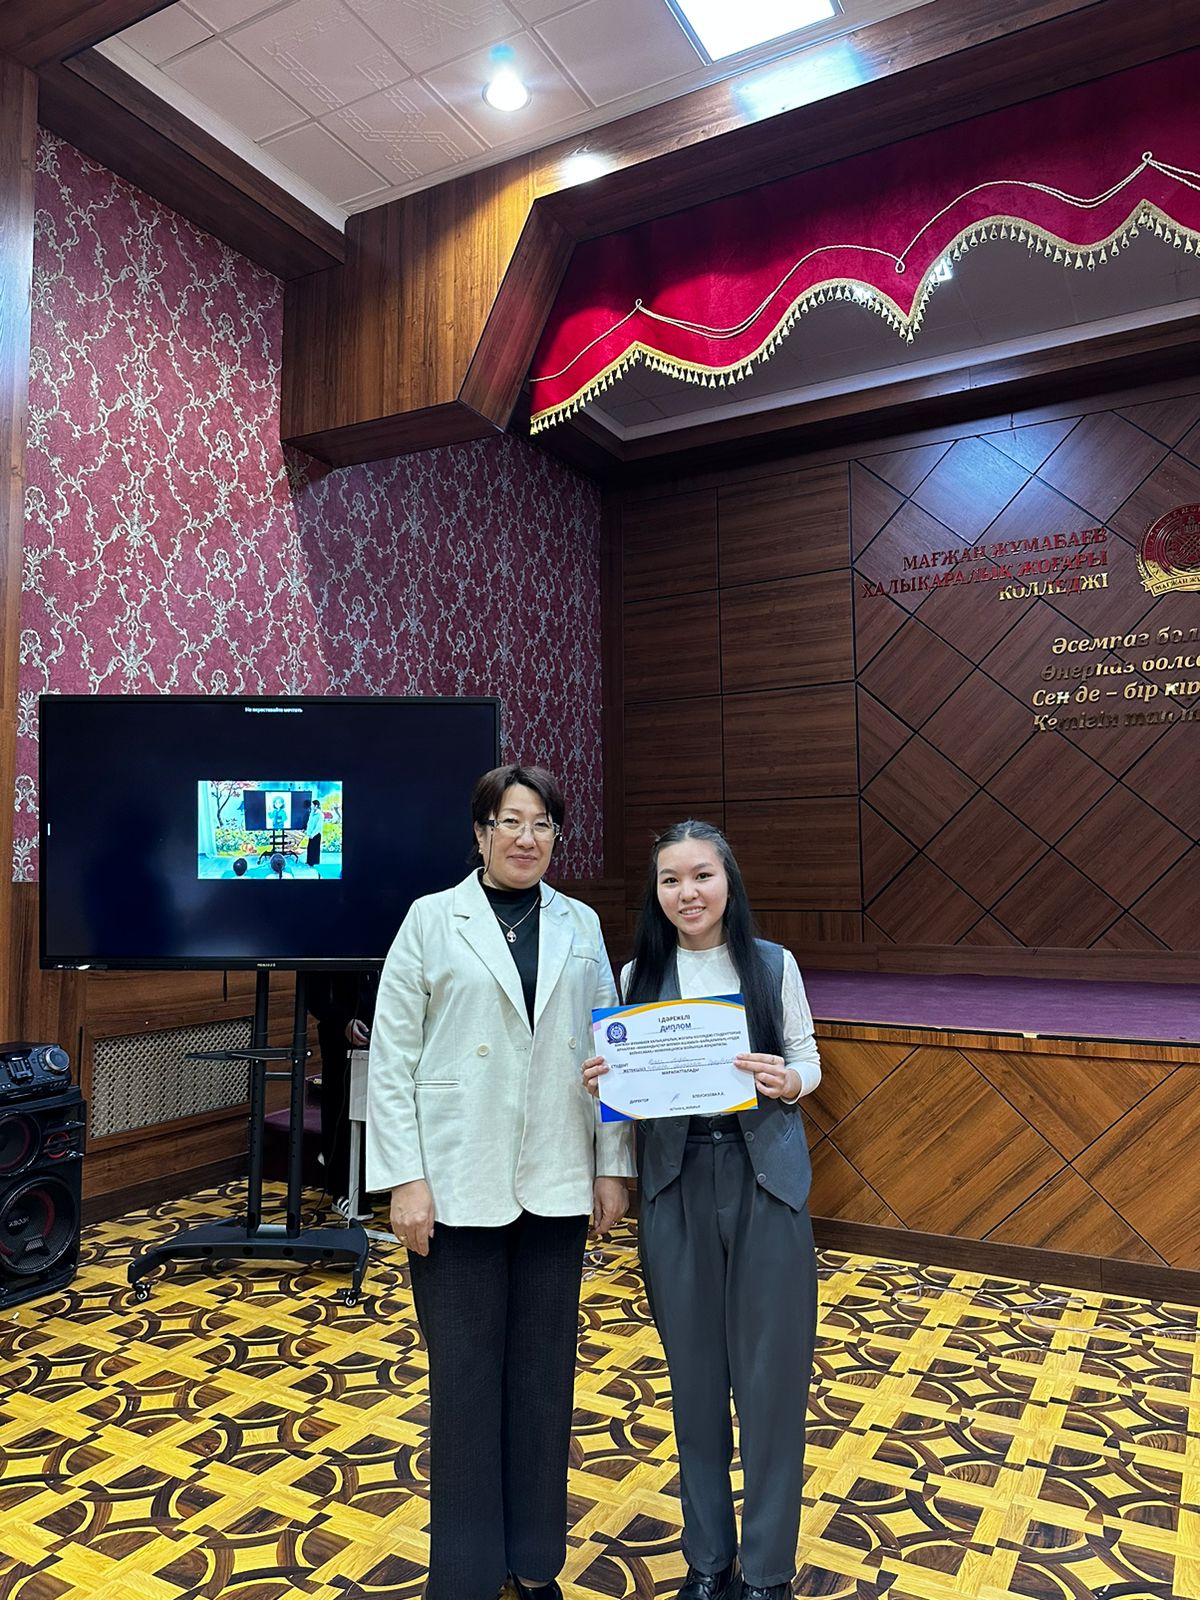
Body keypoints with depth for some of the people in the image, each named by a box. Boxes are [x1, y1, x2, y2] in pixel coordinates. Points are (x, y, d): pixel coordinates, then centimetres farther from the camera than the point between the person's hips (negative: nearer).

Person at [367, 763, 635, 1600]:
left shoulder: (581, 926, 5)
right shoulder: (432, 919, -4)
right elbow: (392, 1058, -5)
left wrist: (613, 1164, 4)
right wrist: (404, 1178, -9)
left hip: (556, 1185, 3)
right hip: (459, 1185, -3)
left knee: (544, 1373, 14)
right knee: (466, 1379, 10)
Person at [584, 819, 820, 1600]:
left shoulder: (774, 964, -2)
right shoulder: (638, 976, 2)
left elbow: (809, 1060, 4)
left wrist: (788, 1082, -17)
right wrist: (604, 1082, -15)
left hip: (765, 1181, -1)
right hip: (676, 1185, 1)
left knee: (770, 1371, 7)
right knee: (695, 1372, 13)